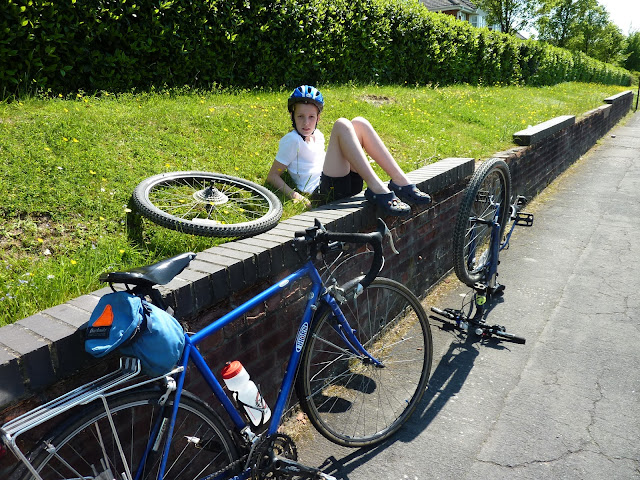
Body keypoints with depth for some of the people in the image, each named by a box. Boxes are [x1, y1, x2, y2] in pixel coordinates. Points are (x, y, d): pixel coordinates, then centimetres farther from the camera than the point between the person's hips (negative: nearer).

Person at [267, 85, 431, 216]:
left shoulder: (318, 135, 23)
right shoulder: (291, 140, 1)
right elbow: (272, 176, -1)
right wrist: (294, 195, -17)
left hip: (348, 182, 8)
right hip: (323, 190, -7)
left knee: (359, 123, -2)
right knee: (341, 125, -21)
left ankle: (400, 181, -14)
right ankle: (377, 189, -35)